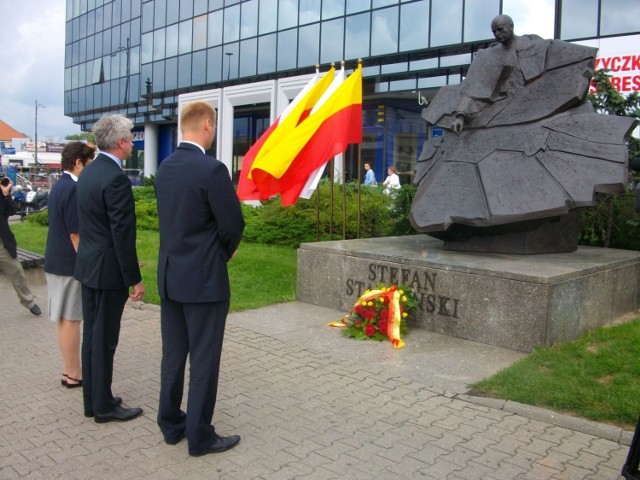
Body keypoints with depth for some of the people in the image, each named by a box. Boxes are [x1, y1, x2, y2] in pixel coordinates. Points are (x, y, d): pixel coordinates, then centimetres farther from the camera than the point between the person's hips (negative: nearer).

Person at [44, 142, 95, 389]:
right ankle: (73, 374, 9)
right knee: (71, 319, -1)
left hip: (56, 261, 10)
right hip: (70, 264, -10)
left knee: (64, 319, 14)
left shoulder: (59, 185, 12)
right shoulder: (72, 189, -18)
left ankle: (69, 369, 24)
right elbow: (76, 233, -20)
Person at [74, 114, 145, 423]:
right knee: (104, 339, 1)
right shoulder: (116, 179, -20)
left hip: (87, 265, 9)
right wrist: (134, 279, -15)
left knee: (91, 335, 15)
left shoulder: (88, 172, 10)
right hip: (109, 270, -9)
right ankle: (104, 406, 14)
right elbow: (123, 234, -21)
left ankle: (92, 399, 27)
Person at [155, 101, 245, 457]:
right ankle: (200, 435, 14)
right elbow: (234, 225, -15)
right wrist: (225, 252, 7)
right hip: (204, 279, -7)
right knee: (203, 360, 3)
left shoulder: (165, 168, 6)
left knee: (173, 355, 16)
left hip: (170, 275, 8)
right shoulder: (212, 169, -18)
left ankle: (171, 424, 29)